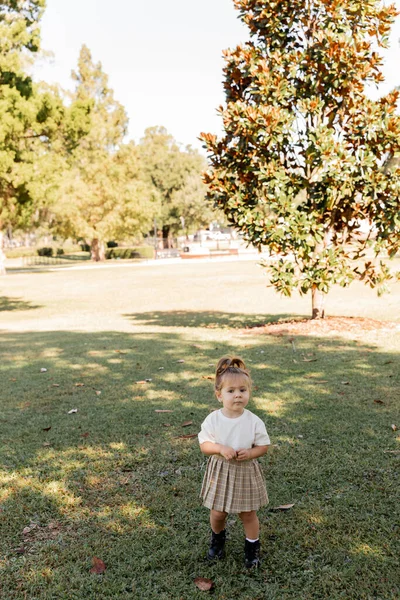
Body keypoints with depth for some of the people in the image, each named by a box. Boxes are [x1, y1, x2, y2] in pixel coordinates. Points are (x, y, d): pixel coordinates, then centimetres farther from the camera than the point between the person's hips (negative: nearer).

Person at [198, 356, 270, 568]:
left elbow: (263, 446, -5)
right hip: (220, 472, 1)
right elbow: (204, 445, -9)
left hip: (246, 472, -1)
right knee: (217, 513, 16)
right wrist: (220, 448, -27)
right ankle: (217, 538, 47)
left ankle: (252, 546, 38)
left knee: (248, 514, 14)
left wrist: (250, 452, -25)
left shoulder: (254, 421, -15)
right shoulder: (213, 419, -15)